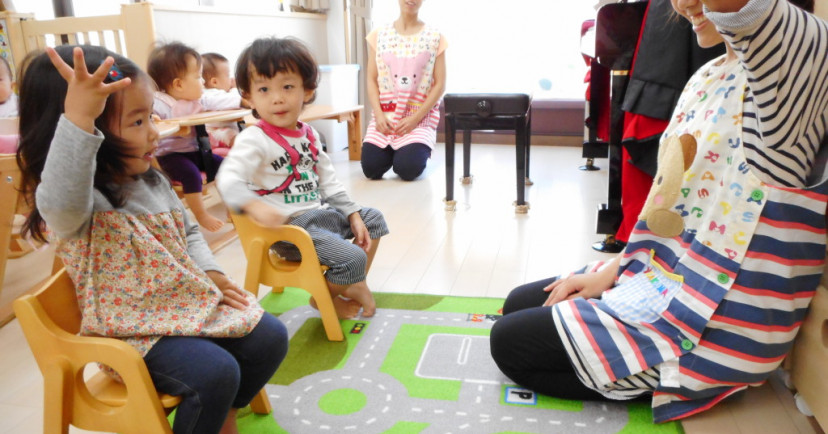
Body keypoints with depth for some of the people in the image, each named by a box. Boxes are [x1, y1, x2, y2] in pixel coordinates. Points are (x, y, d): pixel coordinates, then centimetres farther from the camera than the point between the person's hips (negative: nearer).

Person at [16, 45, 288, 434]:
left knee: (270, 337, 3)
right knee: (216, 372, -27)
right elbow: (61, 201, -48)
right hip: (135, 332, -7)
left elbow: (188, 232, 17)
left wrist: (210, 273, 0)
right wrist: (77, 117, -59)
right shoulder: (78, 203, -21)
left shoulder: (153, 182, 5)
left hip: (192, 302, 8)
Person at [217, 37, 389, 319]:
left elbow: (328, 180, 14)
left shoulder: (309, 134, 9)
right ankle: (323, 297, 12)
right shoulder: (254, 139, -16)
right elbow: (229, 179, -29)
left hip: (321, 213, 9)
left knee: (373, 219, 19)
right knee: (353, 259, -21)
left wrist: (353, 214, 10)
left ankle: (355, 285, 25)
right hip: (291, 227, -9)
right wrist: (255, 205, -48)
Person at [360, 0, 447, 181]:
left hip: (421, 115, -2)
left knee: (408, 169, -22)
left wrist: (415, 118, -13)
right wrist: (378, 114, -11)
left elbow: (440, 84, -3)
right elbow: (371, 80, 5)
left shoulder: (435, 37, 1)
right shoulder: (379, 35, 6)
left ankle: (418, 151, 14)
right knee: (371, 168, -15)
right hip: (385, 113, 2)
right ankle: (391, 150, 19)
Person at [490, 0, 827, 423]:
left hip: (711, 318, -9)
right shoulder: (707, 77, 8)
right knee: (517, 307, 16)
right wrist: (612, 271, 6)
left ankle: (666, 379, 3)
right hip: (657, 274, 9)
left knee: (510, 342, -5)